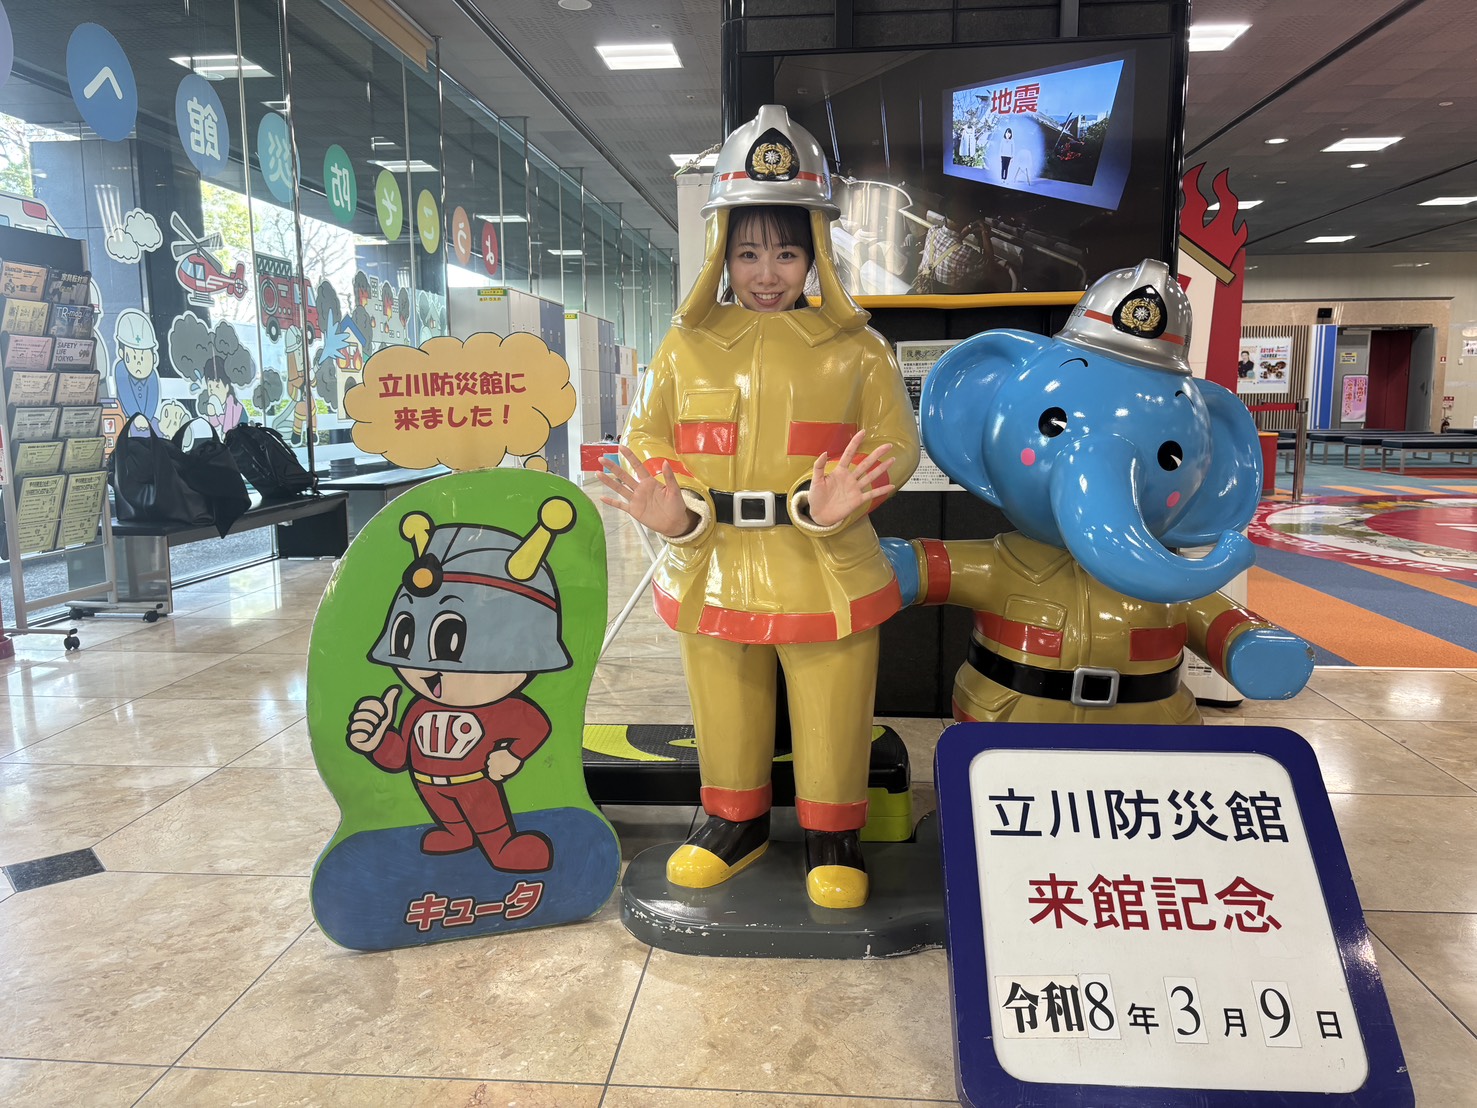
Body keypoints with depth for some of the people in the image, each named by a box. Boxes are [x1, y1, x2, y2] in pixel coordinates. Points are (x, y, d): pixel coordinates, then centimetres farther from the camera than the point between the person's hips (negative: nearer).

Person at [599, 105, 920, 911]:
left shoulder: (855, 348, -2)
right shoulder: (686, 345, 3)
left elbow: (894, 445, -4)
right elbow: (648, 441, 5)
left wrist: (837, 503, -22)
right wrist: (668, 506, -14)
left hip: (825, 574, -2)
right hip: (713, 572, 2)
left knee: (832, 718, 10)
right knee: (724, 714, 18)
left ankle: (832, 831, 33)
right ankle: (735, 820, 41)